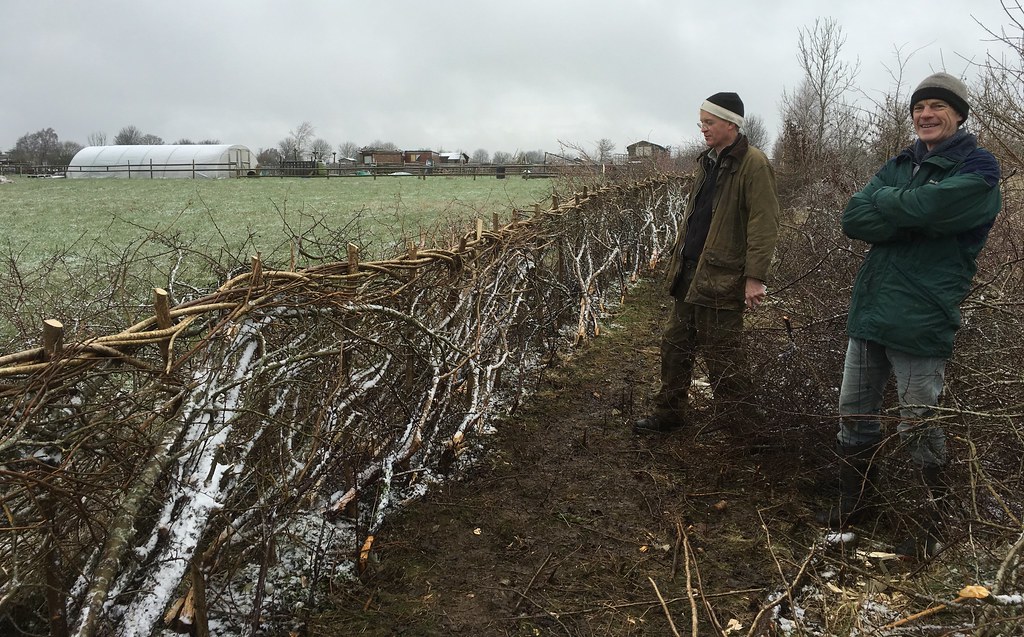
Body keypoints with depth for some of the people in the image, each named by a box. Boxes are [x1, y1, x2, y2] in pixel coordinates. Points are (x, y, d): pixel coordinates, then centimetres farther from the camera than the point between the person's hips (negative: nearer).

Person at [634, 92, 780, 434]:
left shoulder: (753, 164, -12)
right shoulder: (707, 162, 15)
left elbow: (764, 226, -17)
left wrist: (755, 277, -22)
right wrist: (677, 257, 16)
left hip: (721, 278, -9)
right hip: (689, 272, 9)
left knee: (722, 356, 1)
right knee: (676, 345, 15)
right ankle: (669, 413, 29)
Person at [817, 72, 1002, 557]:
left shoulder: (978, 168, -6)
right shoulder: (901, 166, 13)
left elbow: (924, 207, -24)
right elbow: (853, 220, -2)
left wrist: (881, 199, -5)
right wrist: (916, 220, -15)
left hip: (921, 320, -6)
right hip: (869, 310, 6)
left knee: (918, 428, 3)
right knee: (853, 414, 14)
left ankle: (934, 521, 24)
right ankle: (858, 500, 34)